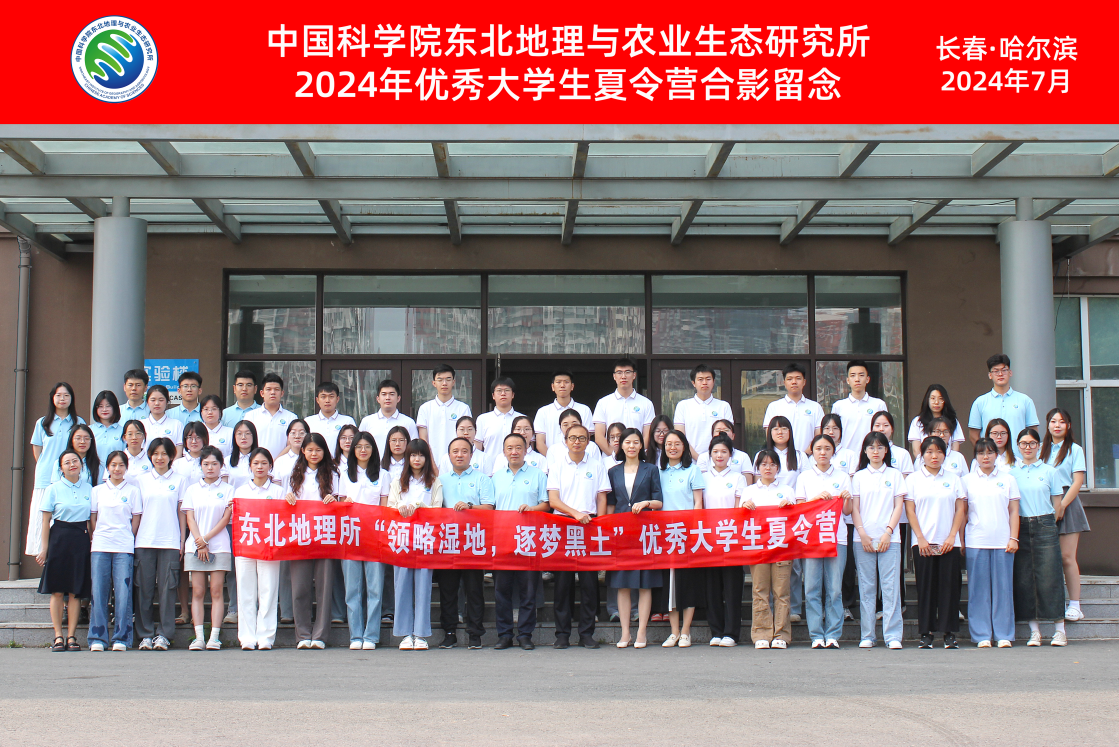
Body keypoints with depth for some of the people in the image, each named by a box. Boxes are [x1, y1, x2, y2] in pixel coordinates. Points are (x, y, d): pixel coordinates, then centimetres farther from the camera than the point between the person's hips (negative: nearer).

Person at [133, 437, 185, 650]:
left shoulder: (178, 481, 7)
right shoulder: (142, 480, 11)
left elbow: (182, 513, 7)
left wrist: (182, 542, 1)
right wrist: (132, 538, 3)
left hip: (170, 542, -1)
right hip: (144, 542, 2)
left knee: (167, 588, -2)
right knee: (144, 589, 1)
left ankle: (164, 634, 3)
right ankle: (146, 635, 8)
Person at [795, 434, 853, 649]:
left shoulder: (842, 477, 12)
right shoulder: (805, 477, 12)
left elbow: (847, 511, 9)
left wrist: (847, 500, -11)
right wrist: (818, 497, -10)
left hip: (837, 537, 0)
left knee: (834, 589, -4)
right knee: (812, 588, -4)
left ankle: (833, 635, 1)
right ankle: (816, 636, 0)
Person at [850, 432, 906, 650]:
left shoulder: (895, 474, 9)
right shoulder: (859, 476, 10)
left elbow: (899, 506, 4)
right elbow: (854, 508, 6)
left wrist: (888, 533, -7)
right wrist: (862, 534, -7)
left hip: (889, 538, -1)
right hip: (863, 539, 1)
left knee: (890, 587, -5)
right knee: (866, 588, 2)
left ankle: (893, 636, -4)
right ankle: (867, 636, 6)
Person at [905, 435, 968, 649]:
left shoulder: (953, 479, 10)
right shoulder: (913, 479, 6)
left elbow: (961, 510, 6)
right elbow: (910, 511, 1)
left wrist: (952, 537, -5)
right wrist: (921, 539, -8)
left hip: (948, 543, 1)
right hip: (923, 543, -1)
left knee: (949, 586, -2)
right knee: (925, 587, 0)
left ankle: (949, 633, 3)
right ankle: (926, 633, 4)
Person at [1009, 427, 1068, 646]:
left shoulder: (1049, 471, 7)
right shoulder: (1010, 472, 8)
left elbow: (1056, 503, 9)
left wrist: (1047, 523, 0)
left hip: (1045, 525, -1)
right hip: (1020, 527, 1)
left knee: (1050, 577, -5)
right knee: (1024, 578, 0)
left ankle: (1059, 630, 0)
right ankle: (1034, 631, 7)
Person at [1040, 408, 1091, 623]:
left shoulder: (1074, 450, 3)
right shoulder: (1041, 449, 14)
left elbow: (1077, 482, -4)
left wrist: (1061, 506, -12)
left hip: (1067, 503, -3)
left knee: (1067, 557, -8)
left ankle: (1075, 605, -4)